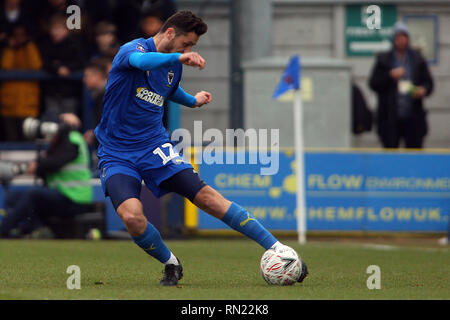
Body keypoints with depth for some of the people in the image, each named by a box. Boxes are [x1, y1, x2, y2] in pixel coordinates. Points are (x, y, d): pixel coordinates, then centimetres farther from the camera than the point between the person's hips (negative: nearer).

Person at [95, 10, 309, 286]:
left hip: (155, 147, 5)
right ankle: (170, 264, 0)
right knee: (131, 215, -28)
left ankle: (277, 249, -10)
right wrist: (179, 57, -55)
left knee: (207, 197, -11)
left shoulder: (174, 67, 9)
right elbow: (141, 60, -40)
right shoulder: (133, 48, -12)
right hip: (117, 156, -5)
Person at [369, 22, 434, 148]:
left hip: (413, 118, 1)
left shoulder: (418, 59, 10)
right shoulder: (383, 59, 6)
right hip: (390, 118, -1)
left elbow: (428, 82, 12)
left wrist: (423, 90, -10)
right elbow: (373, 84, 2)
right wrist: (390, 76, -13)